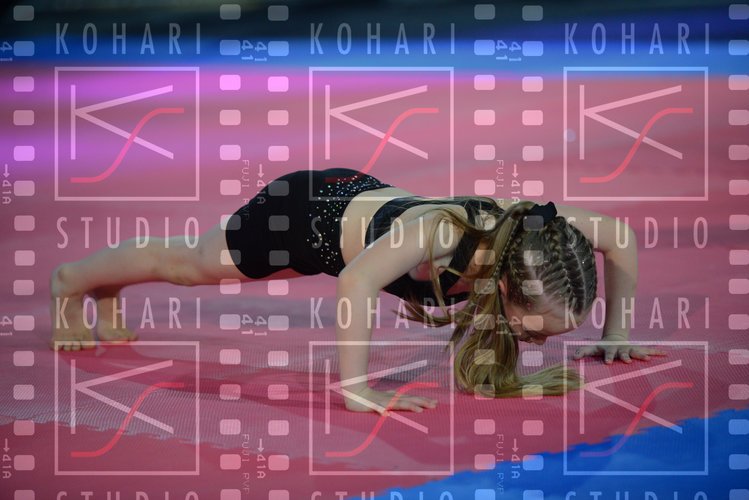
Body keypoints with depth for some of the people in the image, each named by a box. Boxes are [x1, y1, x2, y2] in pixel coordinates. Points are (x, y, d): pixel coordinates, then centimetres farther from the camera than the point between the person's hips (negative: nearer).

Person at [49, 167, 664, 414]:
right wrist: (358, 390, -60)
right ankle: (73, 281, 54)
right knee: (188, 261, 22)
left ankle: (104, 296, 63)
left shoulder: (532, 229, -31)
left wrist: (615, 335, -12)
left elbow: (621, 239, -13)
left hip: (363, 196, 6)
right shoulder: (442, 230, -50)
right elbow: (355, 283, -63)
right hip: (306, 209, -6)